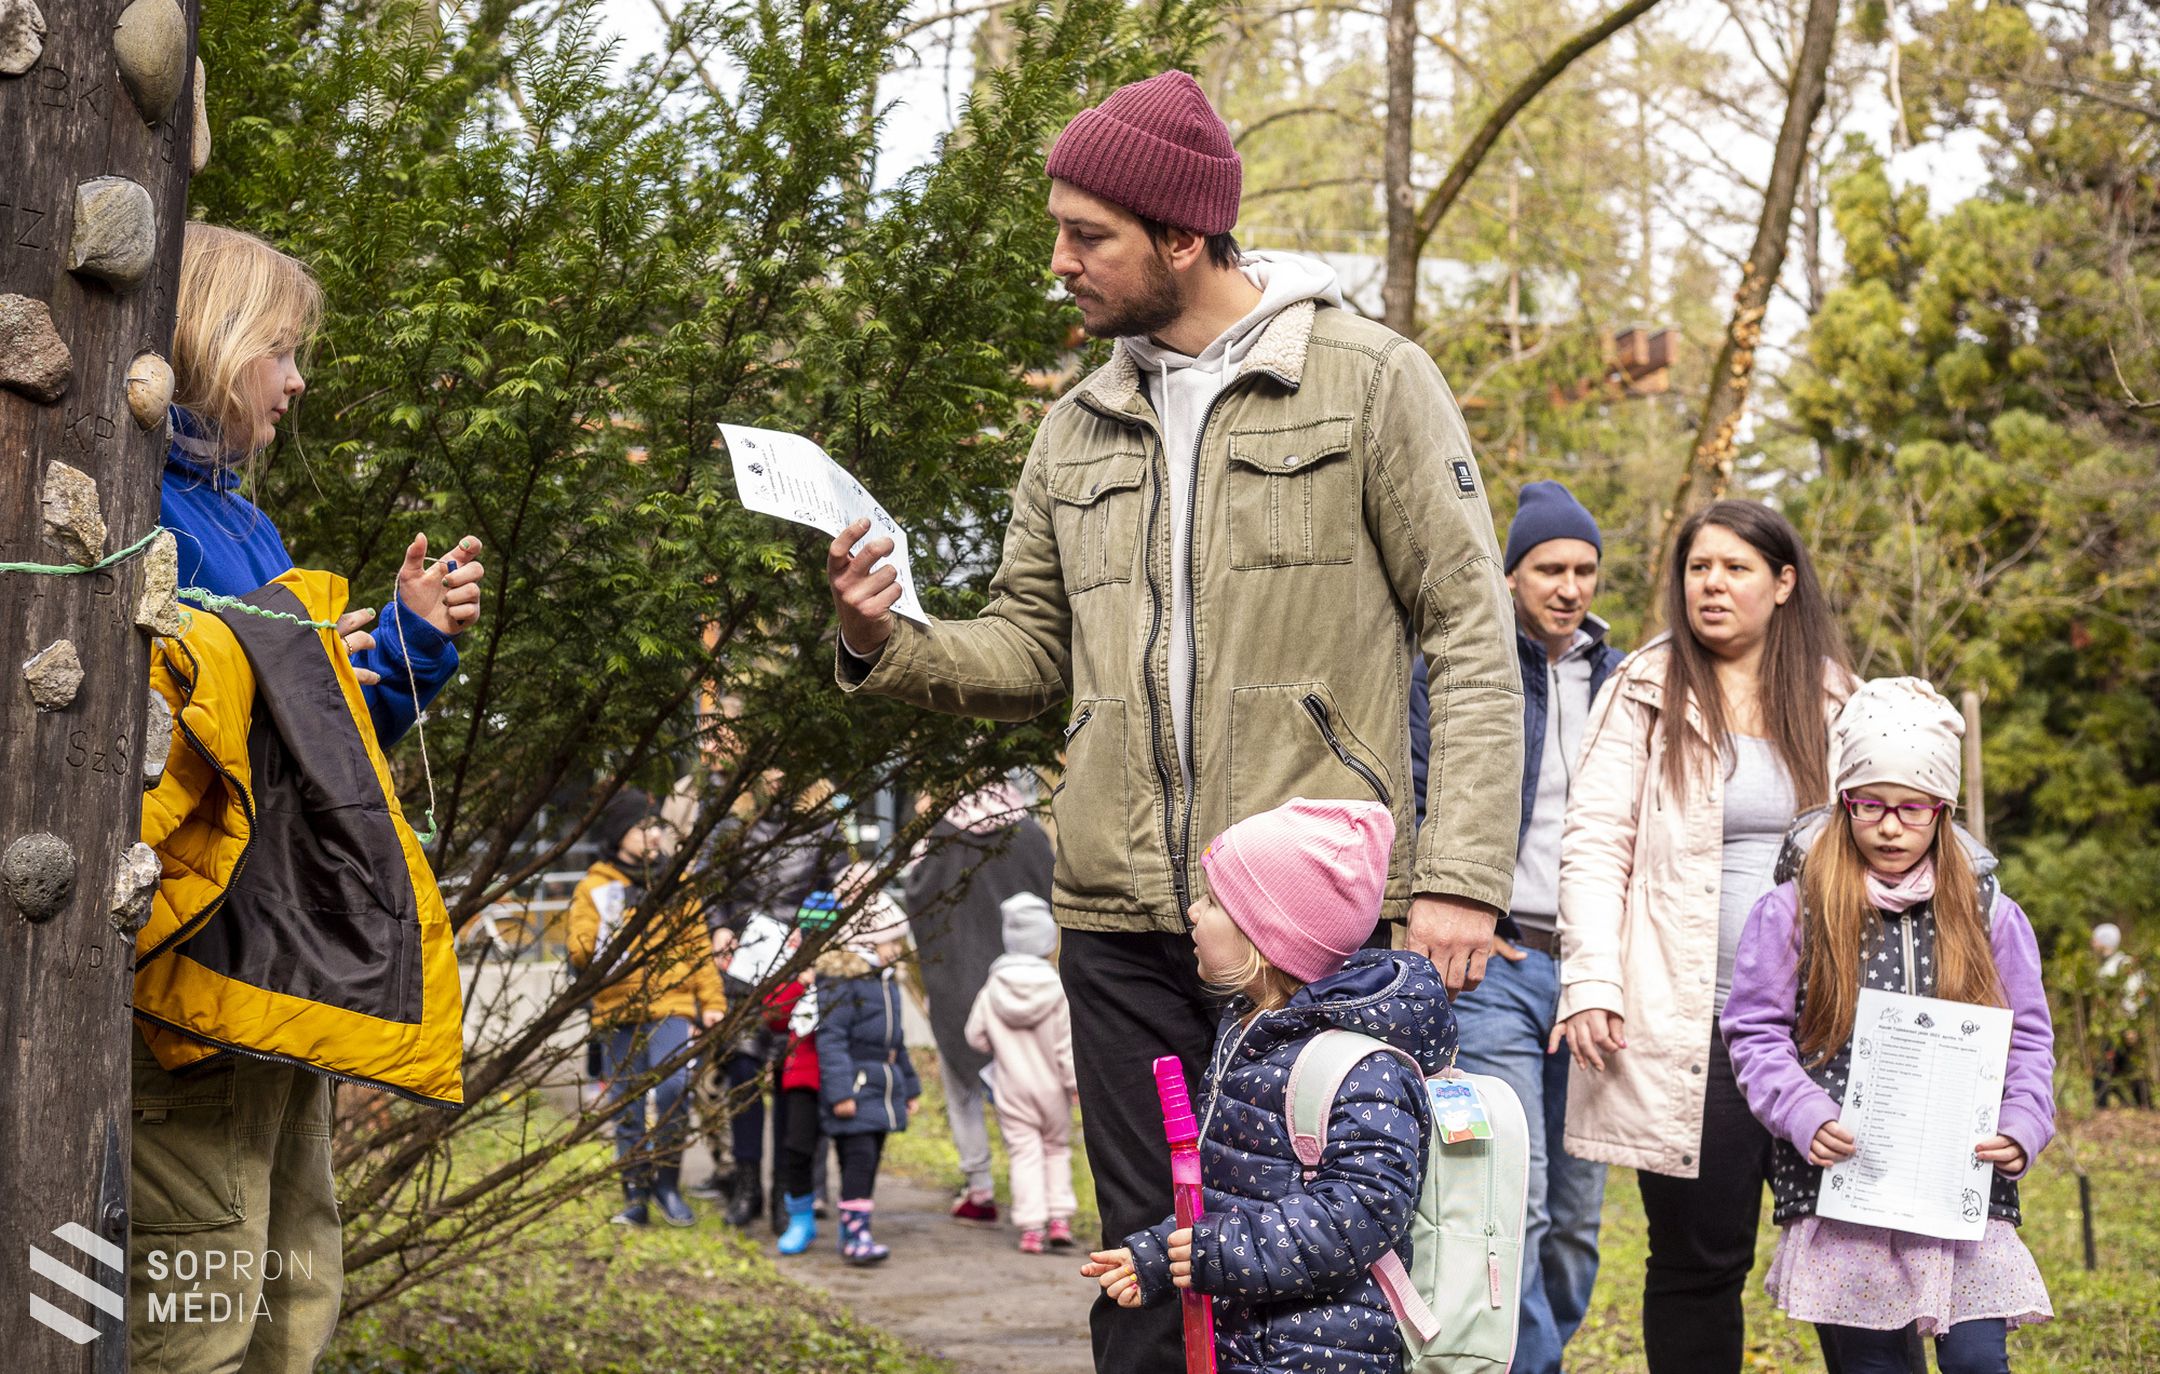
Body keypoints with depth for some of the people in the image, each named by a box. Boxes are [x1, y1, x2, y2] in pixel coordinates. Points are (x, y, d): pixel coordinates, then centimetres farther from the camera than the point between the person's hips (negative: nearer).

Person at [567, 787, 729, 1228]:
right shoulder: (594, 887, 5)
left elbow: (698, 948, 14)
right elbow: (580, 955, -2)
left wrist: (712, 1002, 6)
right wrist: (607, 926, -20)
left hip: (671, 1009, 0)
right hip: (617, 1014, 0)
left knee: (673, 1089, -19)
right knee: (626, 1110, 4)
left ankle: (667, 1182, -2)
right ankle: (636, 1199, 15)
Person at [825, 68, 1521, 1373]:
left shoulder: (1369, 381, -2)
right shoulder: (1078, 430, 14)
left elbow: (1473, 637, -5)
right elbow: (1029, 652, 17)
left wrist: (1461, 874, -13)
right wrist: (890, 642, -4)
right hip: (1124, 922, 5)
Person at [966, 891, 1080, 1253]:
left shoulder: (993, 990, -6)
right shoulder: (1058, 989, -10)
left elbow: (976, 1035, 2)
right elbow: (1067, 1043, -10)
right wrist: (1075, 1081, -4)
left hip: (1011, 1088, 0)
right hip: (1051, 1088, 0)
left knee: (1025, 1154, 2)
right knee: (1057, 1148, 16)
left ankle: (1031, 1228, -4)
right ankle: (1060, 1219, 9)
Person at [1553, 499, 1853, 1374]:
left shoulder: (1829, 701, 12)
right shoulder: (1647, 694, 3)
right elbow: (1594, 842, -2)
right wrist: (1590, 982, -13)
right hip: (1685, 1025, -3)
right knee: (1699, 1254, 0)